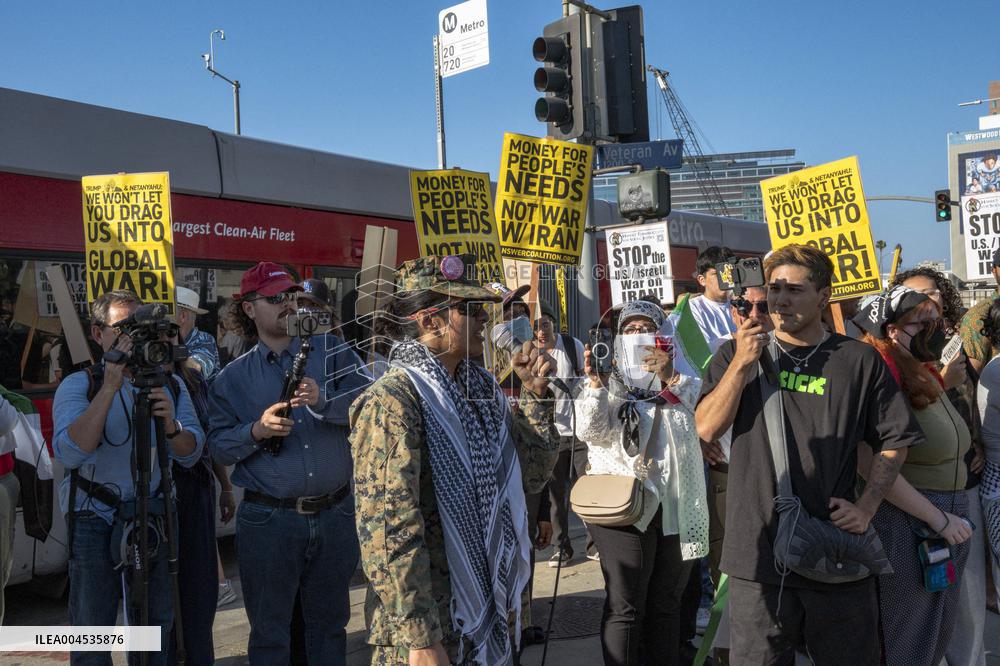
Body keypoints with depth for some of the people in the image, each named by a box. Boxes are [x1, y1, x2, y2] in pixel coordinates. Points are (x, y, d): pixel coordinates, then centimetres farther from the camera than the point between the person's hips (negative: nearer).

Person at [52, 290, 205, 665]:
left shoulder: (169, 384, 5)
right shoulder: (78, 385, -5)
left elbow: (190, 455, -1)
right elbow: (70, 453, -23)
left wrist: (170, 425, -22)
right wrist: (110, 387, -26)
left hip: (152, 518, 4)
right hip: (95, 520, -3)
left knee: (156, 627, 12)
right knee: (92, 631, 1)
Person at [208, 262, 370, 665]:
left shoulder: (332, 352, 3)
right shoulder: (233, 378, 4)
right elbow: (218, 447, -1)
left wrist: (322, 402, -26)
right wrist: (256, 431, -18)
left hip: (335, 514, 1)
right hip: (269, 520, -1)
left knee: (329, 621, 17)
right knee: (270, 630, 11)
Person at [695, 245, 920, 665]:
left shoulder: (858, 361, 4)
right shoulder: (737, 354, 6)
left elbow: (893, 441, 9)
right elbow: (707, 429, -4)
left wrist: (867, 506, -4)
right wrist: (742, 364, -12)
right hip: (757, 548, 0)